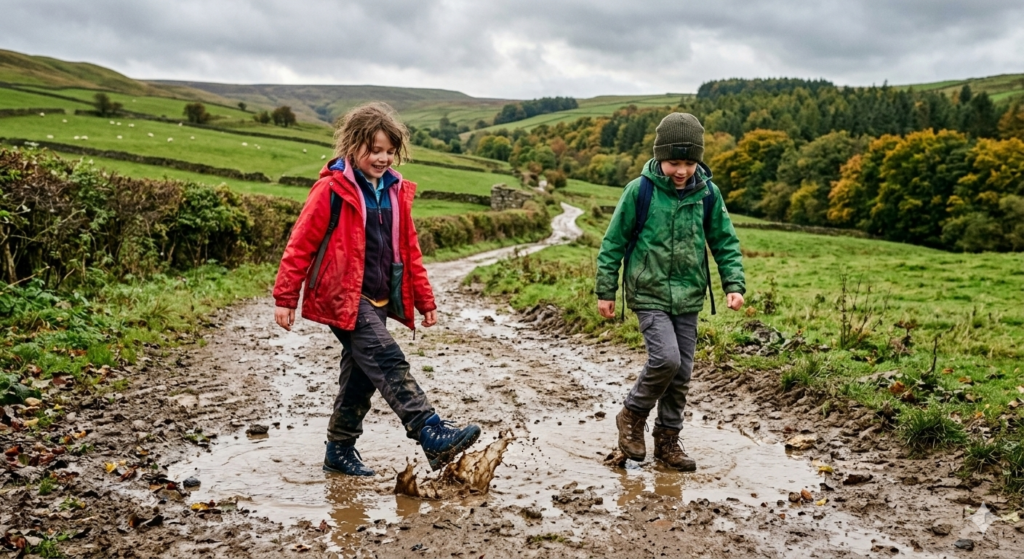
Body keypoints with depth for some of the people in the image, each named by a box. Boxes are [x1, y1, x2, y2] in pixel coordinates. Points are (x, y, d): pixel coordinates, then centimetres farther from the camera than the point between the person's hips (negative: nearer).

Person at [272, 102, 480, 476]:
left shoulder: (395, 191, 9)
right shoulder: (332, 189, -10)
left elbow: (408, 248, 15)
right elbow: (301, 244, -9)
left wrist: (424, 299, 13)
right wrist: (285, 298, -10)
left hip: (378, 299, 7)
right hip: (342, 296, -7)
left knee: (362, 373, 12)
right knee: (388, 361, -19)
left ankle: (340, 450, 25)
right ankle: (430, 433, -23)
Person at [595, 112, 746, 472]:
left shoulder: (708, 193, -1)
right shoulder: (640, 190, -9)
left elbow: (725, 242, 9)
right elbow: (614, 241, -2)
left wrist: (734, 284, -3)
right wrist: (606, 290, 0)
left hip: (688, 297, 4)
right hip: (648, 294, -4)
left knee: (682, 373, 6)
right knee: (666, 358, -19)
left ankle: (667, 439, 23)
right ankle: (632, 415, 7)